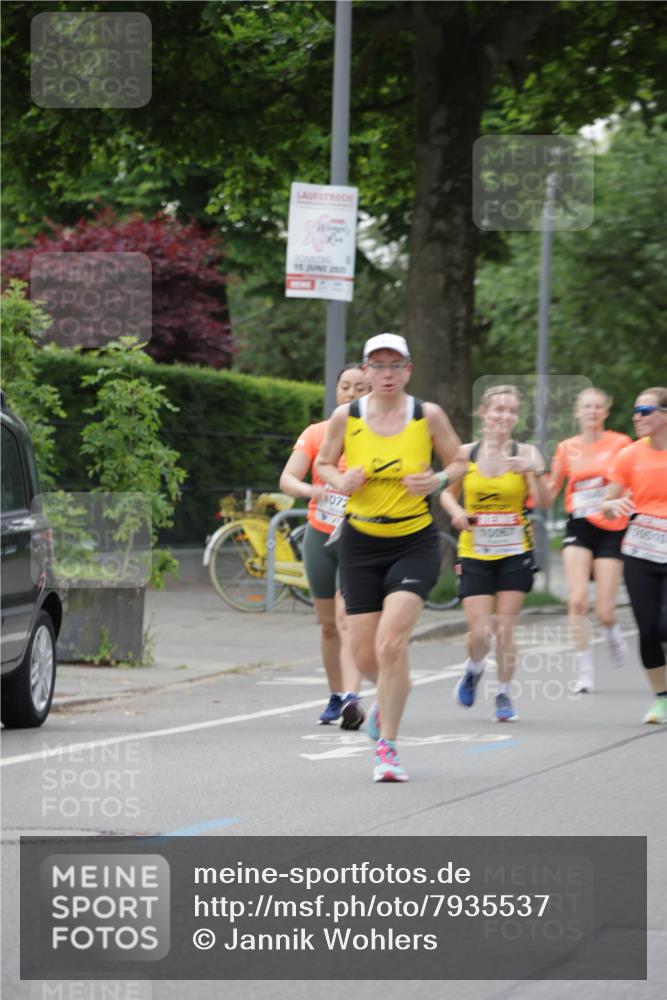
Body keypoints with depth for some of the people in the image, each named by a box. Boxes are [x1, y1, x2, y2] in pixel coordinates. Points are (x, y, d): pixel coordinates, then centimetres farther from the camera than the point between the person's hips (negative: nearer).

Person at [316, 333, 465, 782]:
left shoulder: (428, 416, -5)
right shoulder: (346, 417, -2)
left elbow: (458, 461, 7)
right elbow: (324, 463, 12)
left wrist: (439, 480, -15)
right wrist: (339, 481, -11)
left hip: (415, 543, -2)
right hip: (361, 543, 2)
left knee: (391, 643, -18)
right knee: (365, 654, 3)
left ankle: (387, 747, -7)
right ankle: (390, 698, 40)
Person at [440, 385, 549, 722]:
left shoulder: (525, 453, -4)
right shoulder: (465, 453, -1)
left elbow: (542, 502, -13)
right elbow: (447, 492, 14)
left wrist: (534, 472, -30)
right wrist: (456, 512, -7)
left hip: (515, 554, 0)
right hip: (474, 554, 0)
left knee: (504, 628, -1)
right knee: (479, 631, -6)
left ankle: (504, 694, 16)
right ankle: (474, 669, 27)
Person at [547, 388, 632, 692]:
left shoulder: (620, 444, 1)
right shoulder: (567, 448, 7)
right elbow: (551, 491, 15)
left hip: (611, 529, -1)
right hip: (579, 527, 1)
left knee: (604, 612, -5)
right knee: (577, 599, -17)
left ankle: (612, 632, 33)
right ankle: (585, 670, -9)